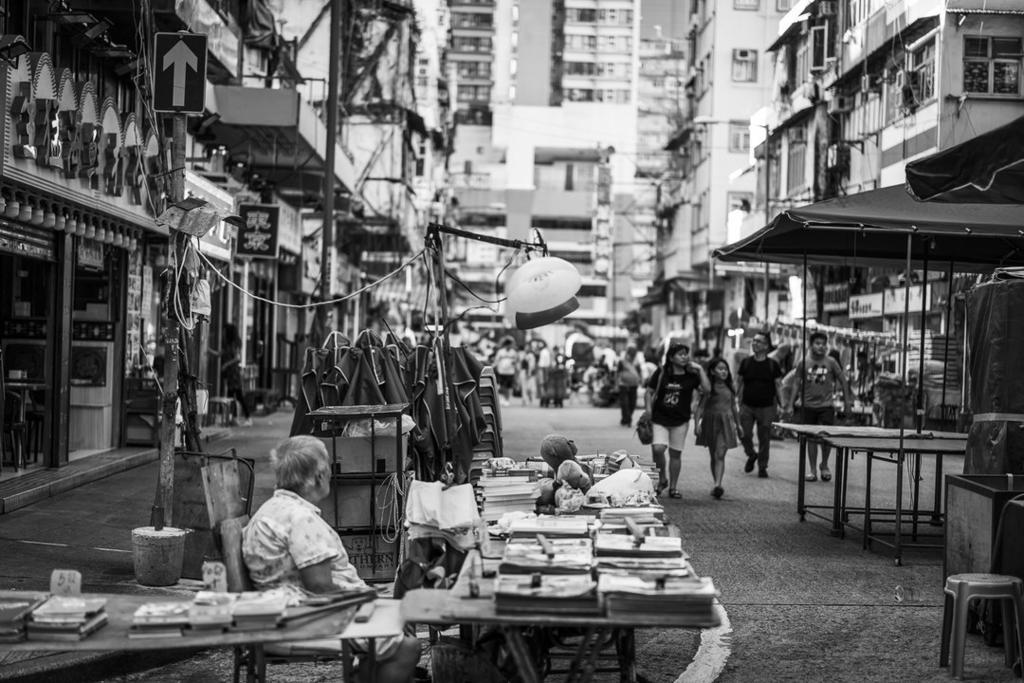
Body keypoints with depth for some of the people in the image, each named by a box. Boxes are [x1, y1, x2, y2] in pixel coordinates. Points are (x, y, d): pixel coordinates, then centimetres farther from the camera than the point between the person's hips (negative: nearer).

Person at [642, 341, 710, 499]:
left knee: (675, 453, 5)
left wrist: (700, 370, -14)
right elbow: (649, 392, 6)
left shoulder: (691, 375, 0)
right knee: (658, 448, -17)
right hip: (659, 418, -1)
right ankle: (662, 479, 7)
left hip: (680, 420, 1)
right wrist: (648, 411, -3)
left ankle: (673, 487, 18)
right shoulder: (661, 373, -1)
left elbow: (707, 389, -13)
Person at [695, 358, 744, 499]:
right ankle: (717, 484, 20)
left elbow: (733, 407, 19)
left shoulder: (729, 387, 8)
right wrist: (697, 423, -17)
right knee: (713, 456, 10)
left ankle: (718, 485, -24)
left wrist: (738, 425, 23)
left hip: (726, 423, 1)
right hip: (711, 422, -1)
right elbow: (700, 406, -6)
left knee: (720, 455, -12)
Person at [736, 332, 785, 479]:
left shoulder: (773, 364, 0)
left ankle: (762, 466, 15)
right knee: (745, 435, -4)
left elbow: (778, 385, 2)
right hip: (747, 405, 2)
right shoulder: (746, 362, 5)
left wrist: (781, 405, -2)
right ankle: (751, 455, 25)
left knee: (764, 438, 2)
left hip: (766, 407, -2)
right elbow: (738, 383, 10)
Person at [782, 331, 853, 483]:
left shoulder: (831, 362, 1)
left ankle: (824, 465, 17)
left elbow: (843, 380, 7)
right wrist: (790, 405, 2)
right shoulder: (803, 363, 2)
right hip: (808, 406, 1)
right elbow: (796, 384, 6)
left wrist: (847, 400, 3)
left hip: (826, 405, -1)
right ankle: (812, 469, 12)